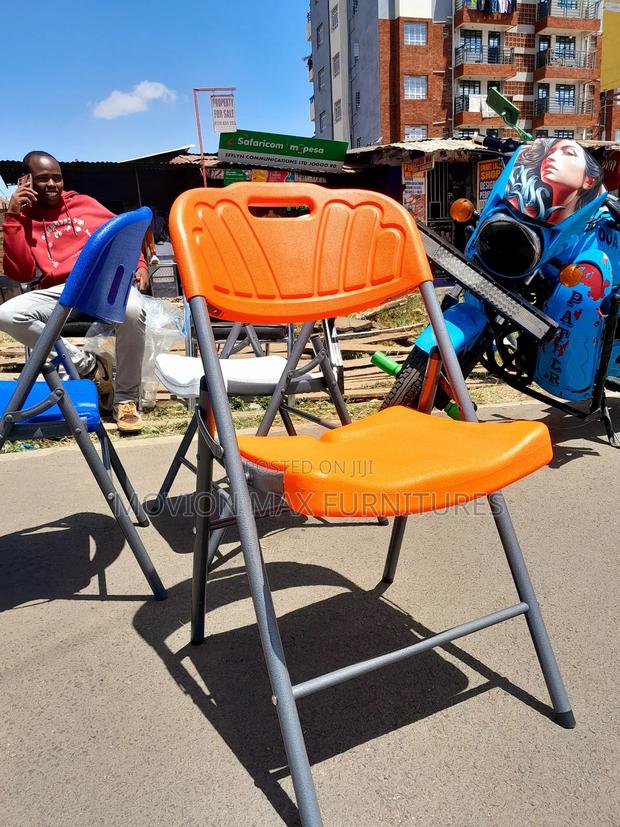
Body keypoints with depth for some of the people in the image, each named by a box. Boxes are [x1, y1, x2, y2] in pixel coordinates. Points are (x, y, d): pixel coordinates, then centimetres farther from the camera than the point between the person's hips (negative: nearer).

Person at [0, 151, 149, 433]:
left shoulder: (84, 203, 22)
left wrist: (139, 264, 5)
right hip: (60, 291, 1)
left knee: (132, 311, -37)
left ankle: (126, 399, -18)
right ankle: (89, 367, -14)